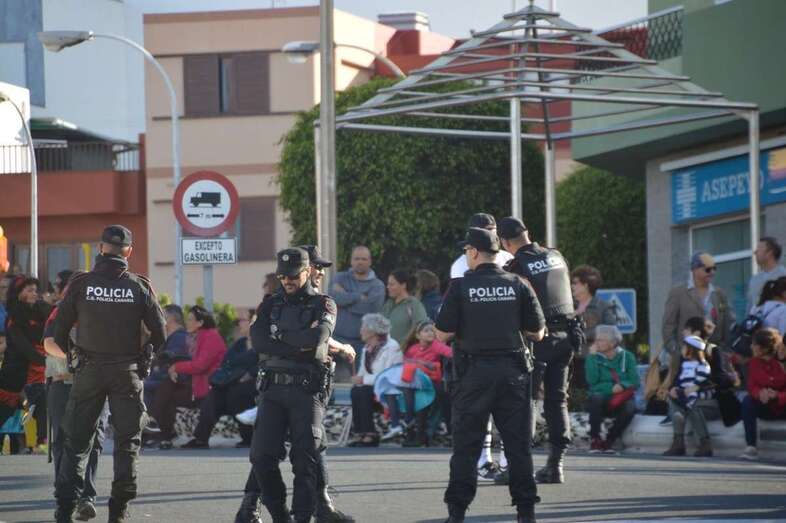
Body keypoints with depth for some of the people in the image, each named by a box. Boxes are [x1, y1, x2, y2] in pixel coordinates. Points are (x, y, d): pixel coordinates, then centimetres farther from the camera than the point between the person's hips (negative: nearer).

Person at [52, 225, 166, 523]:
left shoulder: (80, 284, -5)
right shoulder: (139, 287, -4)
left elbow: (59, 331, -3)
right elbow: (159, 332, -3)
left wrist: (71, 354, 13)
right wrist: (145, 358, 12)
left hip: (88, 371, 0)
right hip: (127, 372, 0)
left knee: (75, 440, 7)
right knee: (127, 441, 8)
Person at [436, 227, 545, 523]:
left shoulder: (460, 287, -5)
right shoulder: (517, 286, 1)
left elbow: (442, 334, -5)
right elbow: (537, 333, 4)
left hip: (475, 371, -2)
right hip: (513, 371, 2)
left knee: (466, 443, 4)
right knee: (518, 442, 6)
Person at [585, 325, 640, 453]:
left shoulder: (627, 357, 6)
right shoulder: (593, 358, 3)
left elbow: (635, 382, -3)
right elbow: (592, 383, -9)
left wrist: (622, 386, -19)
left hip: (620, 400, 1)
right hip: (601, 403, -1)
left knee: (630, 406, -32)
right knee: (596, 397, -34)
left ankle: (608, 441, -16)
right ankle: (595, 440, -24)